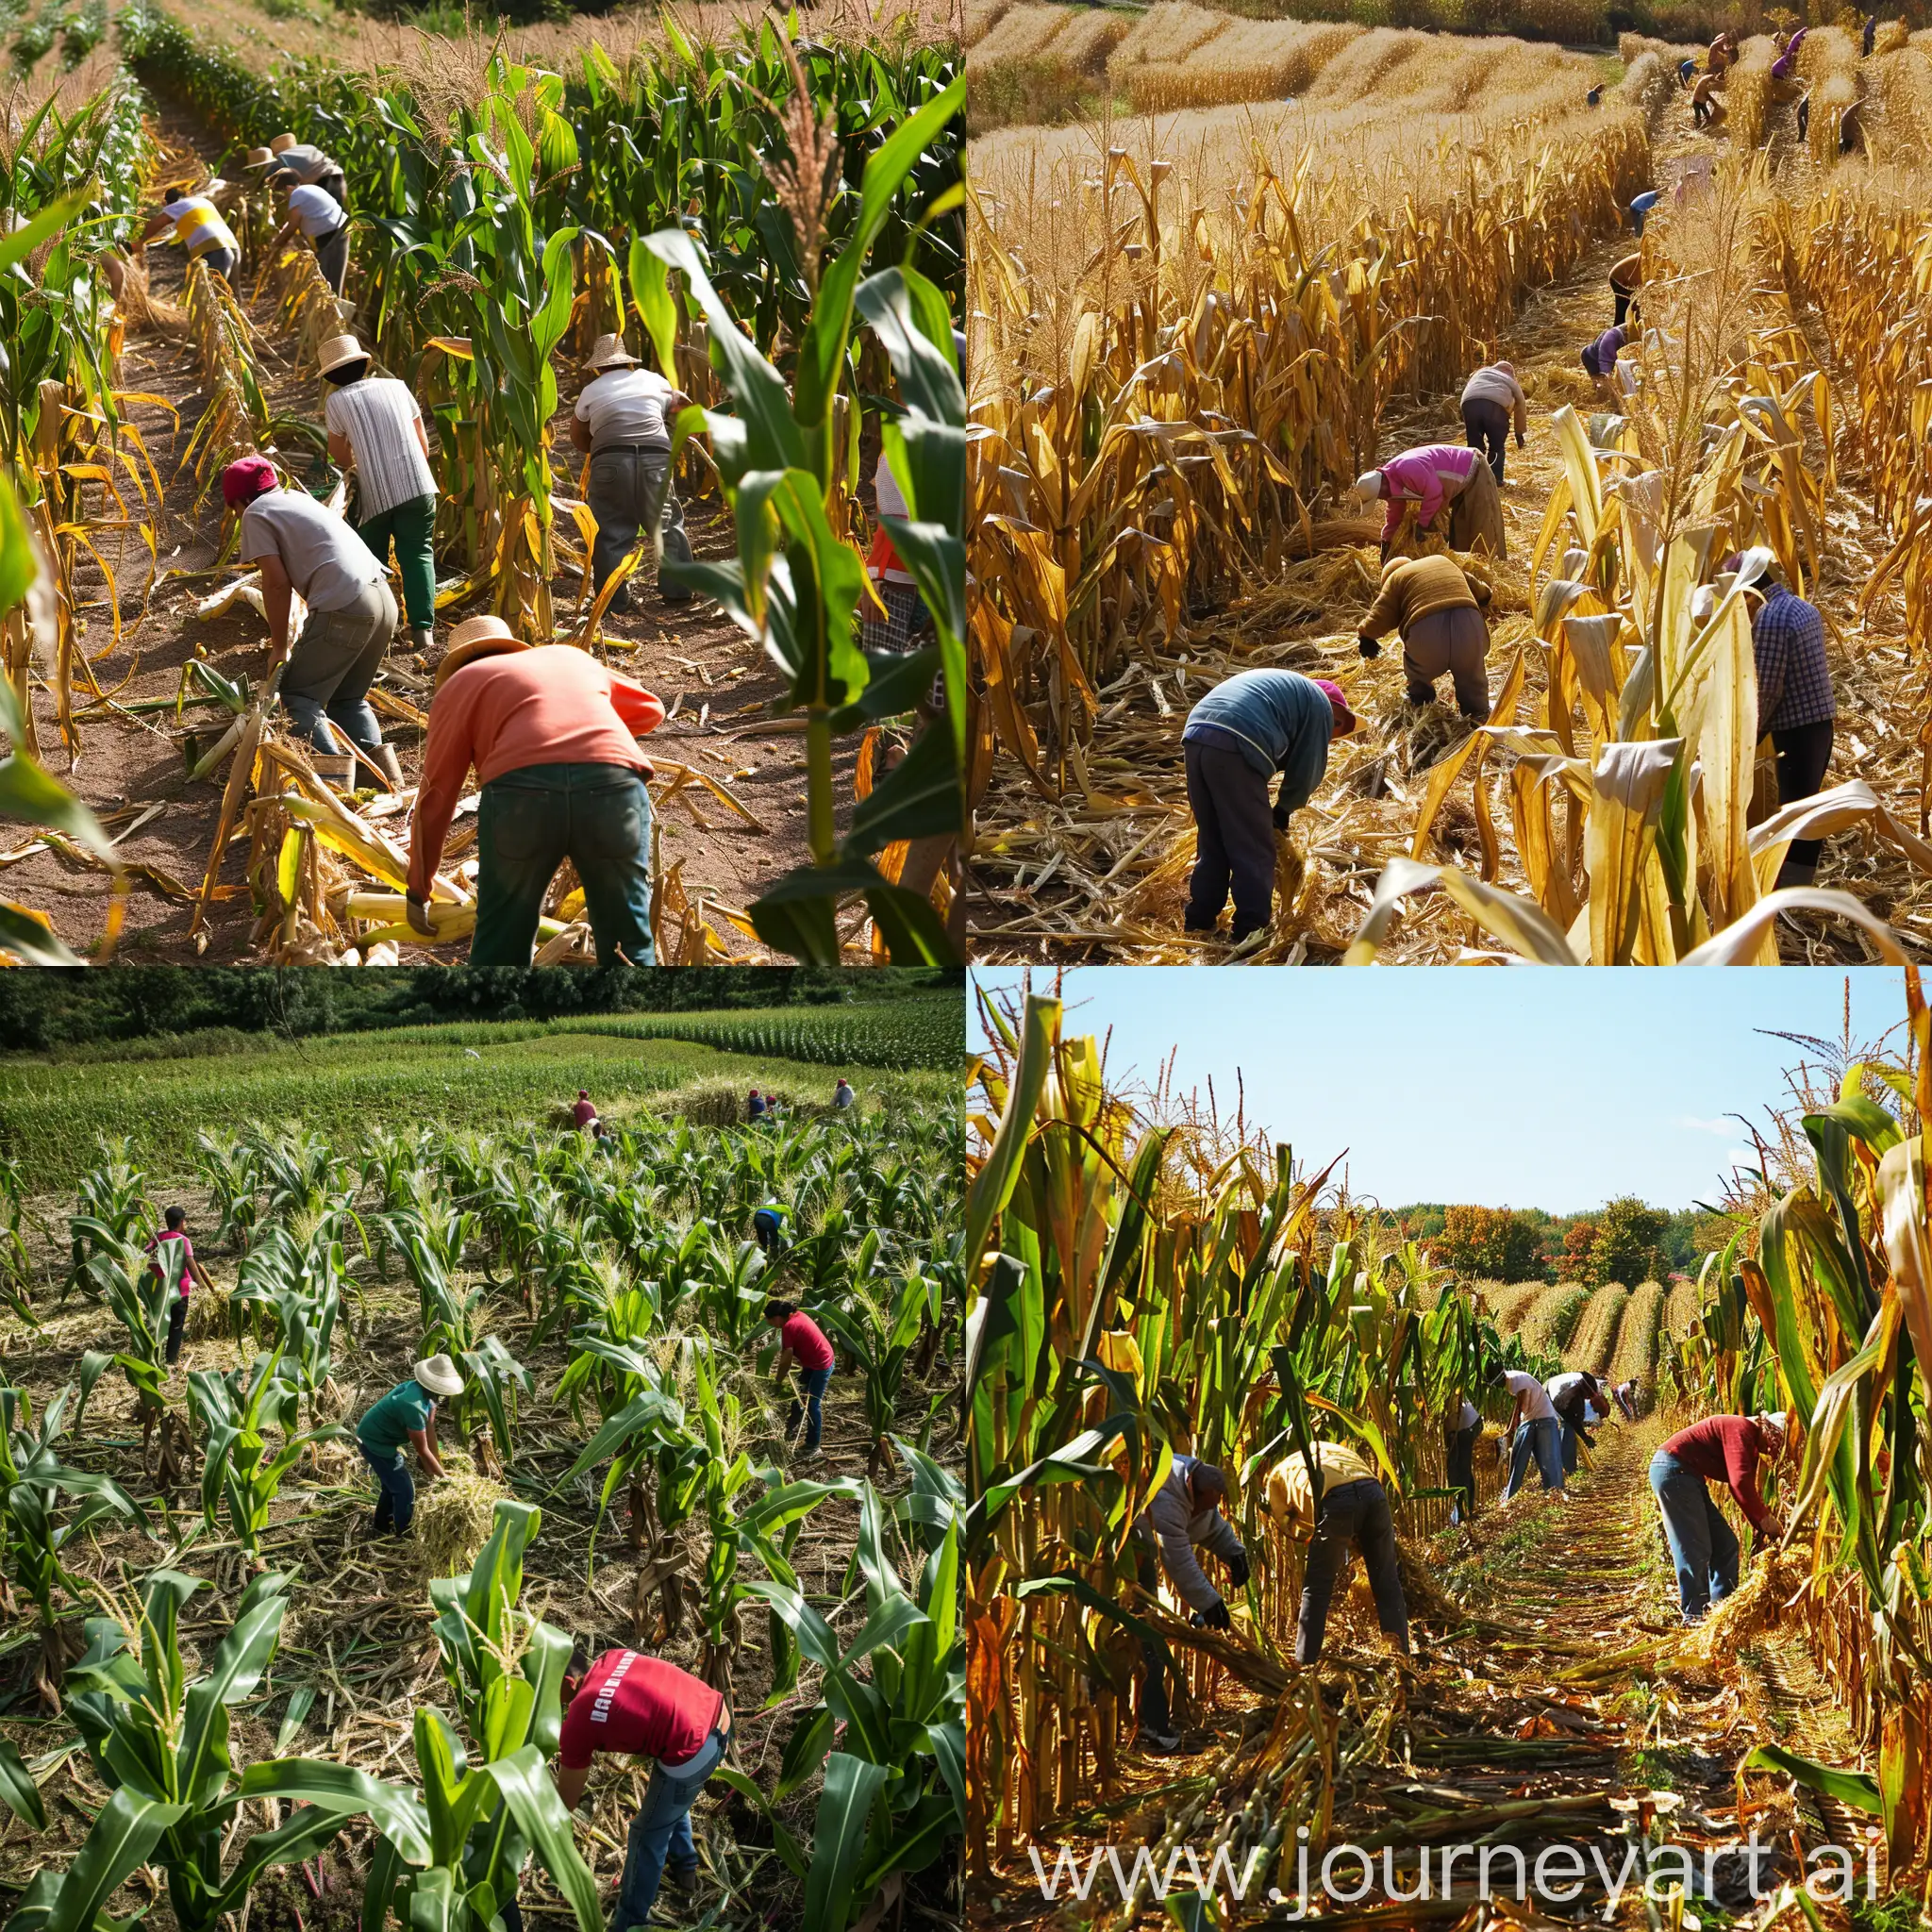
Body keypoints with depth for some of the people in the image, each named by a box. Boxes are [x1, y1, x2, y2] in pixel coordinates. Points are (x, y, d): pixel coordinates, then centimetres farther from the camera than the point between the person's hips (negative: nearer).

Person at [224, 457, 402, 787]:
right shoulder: (298, 498, 27)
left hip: (345, 608, -8)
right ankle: (376, 755, 0)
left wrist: (279, 647, 6)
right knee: (348, 697, 21)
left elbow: (277, 583, -4)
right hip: (383, 599, 8)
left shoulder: (255, 513, 4)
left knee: (298, 697, 3)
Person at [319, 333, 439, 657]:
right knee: (418, 555, 3)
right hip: (417, 486, 2)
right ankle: (423, 627, -11)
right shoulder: (396, 386, 11)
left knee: (371, 561, 15)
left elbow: (343, 459, 14)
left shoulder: (337, 402, 3)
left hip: (374, 494, -1)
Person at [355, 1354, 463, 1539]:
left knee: (393, 1483, 26)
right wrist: (442, 1476, -14)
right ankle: (404, 1537, 15)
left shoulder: (426, 1394, -7)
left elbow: (429, 1432, -2)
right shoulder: (413, 1405, -36)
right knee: (405, 1490, 0)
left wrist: (431, 1469, 1)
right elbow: (422, 1449, -26)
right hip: (375, 1442, -9)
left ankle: (381, 1527, 43)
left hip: (378, 1436, 9)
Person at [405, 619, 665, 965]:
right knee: (627, 940, 15)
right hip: (614, 783, 2)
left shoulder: (459, 684, 27)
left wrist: (418, 889, 31)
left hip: (522, 788, -2)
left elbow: (436, 794, 24)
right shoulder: (570, 657, 37)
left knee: (500, 946, 14)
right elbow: (650, 710, 46)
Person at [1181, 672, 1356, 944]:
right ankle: (1252, 930, 7)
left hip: (1194, 737, 8)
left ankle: (1201, 919, 28)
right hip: (1234, 747, -8)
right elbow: (1308, 769, 12)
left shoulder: (1279, 686, 38)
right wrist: (1283, 809, 28)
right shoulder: (1319, 703, 15)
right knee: (1254, 849, 4)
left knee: (1211, 842, 21)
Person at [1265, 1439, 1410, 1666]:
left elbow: (1284, 1522, 24)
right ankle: (1402, 1657, 20)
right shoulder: (1327, 1449, 42)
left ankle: (1304, 1664, 14)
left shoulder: (1277, 1475, 30)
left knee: (1316, 1588, 11)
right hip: (1374, 1491, 4)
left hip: (1336, 1499, -4)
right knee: (1387, 1583, 16)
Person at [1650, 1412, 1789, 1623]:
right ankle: (1694, 1615, -5)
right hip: (1672, 1470, -11)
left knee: (1725, 1543, 11)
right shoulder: (1741, 1430, -18)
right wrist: (1764, 1519, -19)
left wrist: (1762, 1527, 6)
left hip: (1688, 1476, 11)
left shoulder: (1750, 1441, 14)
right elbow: (1740, 1482, -28)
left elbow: (1746, 1488, 16)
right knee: (1694, 1549, -10)